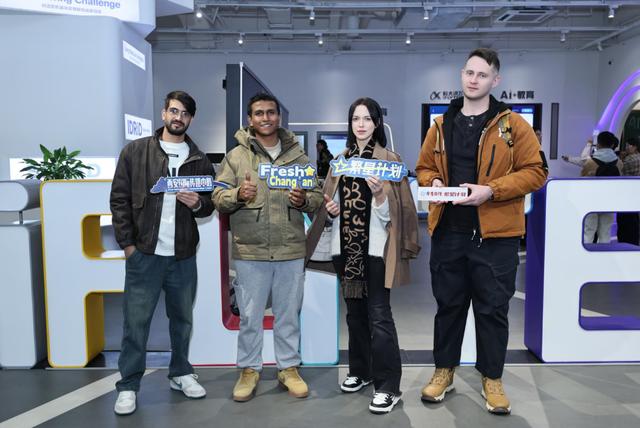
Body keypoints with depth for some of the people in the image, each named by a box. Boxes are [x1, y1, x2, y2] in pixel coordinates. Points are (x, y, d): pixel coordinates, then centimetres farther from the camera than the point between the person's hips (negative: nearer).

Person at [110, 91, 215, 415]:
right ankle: (128, 385, 16)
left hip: (184, 255, 3)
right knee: (136, 321, 2)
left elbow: (210, 205, 13)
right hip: (144, 253, -2)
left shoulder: (199, 160, 9)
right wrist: (127, 243, -6)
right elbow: (120, 199, 1)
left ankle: (181, 373, 30)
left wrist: (197, 203, -11)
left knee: (182, 318, 14)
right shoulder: (135, 151, 3)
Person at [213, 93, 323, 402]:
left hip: (291, 250, 2)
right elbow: (218, 198, 0)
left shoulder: (297, 155, 9)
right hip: (249, 250, -1)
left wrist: (304, 200, -13)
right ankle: (249, 369, 26)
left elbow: (317, 196, 9)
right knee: (250, 314, 9)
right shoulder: (236, 156, 3)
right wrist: (238, 195, -20)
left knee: (289, 313, 12)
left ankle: (289, 367, 28)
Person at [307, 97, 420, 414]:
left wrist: (379, 193, -25)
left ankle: (388, 386, 3)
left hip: (375, 247, -5)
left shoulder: (389, 159, -2)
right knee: (354, 311, 14)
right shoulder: (341, 159, 11)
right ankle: (360, 371, 29)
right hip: (345, 245, 5)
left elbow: (390, 212, -6)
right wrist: (331, 209, -2)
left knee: (378, 315, -5)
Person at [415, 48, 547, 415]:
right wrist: (433, 182, -5)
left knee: (492, 308, 7)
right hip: (448, 232, 3)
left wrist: (490, 190, -18)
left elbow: (536, 172, -6)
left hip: (495, 234, -3)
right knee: (449, 304, 13)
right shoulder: (441, 126, 10)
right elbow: (424, 167, 18)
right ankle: (444, 371, 29)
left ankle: (492, 378, 25)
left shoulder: (513, 124, -2)